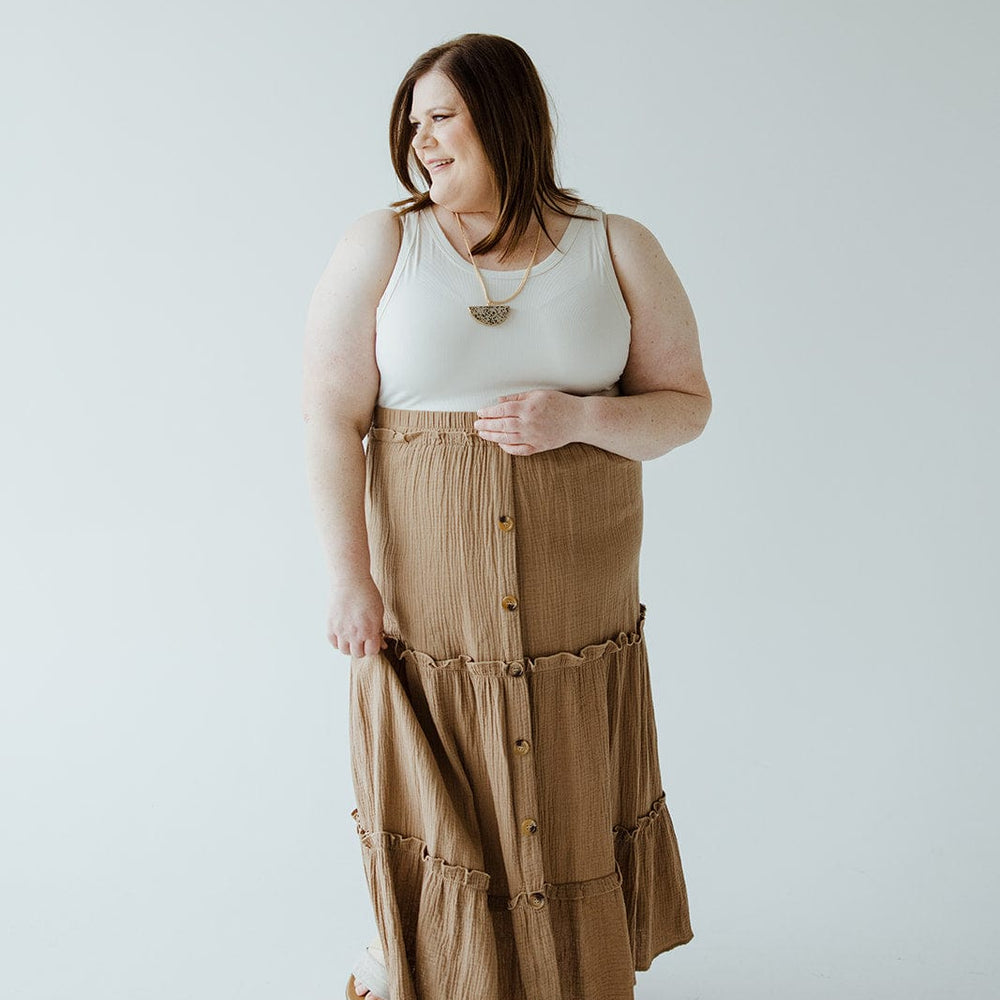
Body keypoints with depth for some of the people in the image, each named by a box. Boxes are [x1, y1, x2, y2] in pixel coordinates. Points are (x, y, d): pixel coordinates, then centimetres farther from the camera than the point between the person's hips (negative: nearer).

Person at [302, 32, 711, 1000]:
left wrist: (579, 418, -18)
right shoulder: (380, 246, -2)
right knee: (435, 793, 13)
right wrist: (349, 578, -13)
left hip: (576, 604, 1)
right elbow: (331, 417, -6)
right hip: (424, 601, -1)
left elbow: (686, 404, 1)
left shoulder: (620, 251, 1)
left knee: (567, 799, 14)